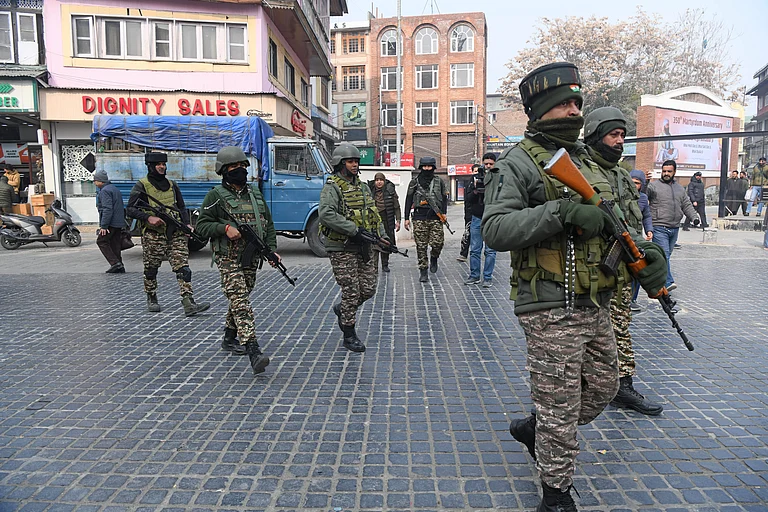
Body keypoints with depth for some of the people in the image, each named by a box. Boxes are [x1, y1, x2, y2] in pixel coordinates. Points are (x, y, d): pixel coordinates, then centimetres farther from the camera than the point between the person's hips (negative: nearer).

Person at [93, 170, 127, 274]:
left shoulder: (105, 191, -12)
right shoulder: (115, 189, 20)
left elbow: (107, 209, -21)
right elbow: (122, 208, 26)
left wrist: (104, 226, -22)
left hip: (110, 223, -9)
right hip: (119, 223, 9)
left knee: (101, 241, -1)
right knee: (115, 244, 10)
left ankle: (115, 263, -10)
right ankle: (119, 267, 10)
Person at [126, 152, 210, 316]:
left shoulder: (172, 185, 16)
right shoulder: (141, 186, 2)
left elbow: (181, 207, 22)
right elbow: (130, 209, -1)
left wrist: (187, 223, 7)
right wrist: (148, 218, -16)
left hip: (175, 233, 3)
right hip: (153, 235, -3)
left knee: (183, 268, -8)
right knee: (151, 269, 8)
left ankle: (189, 304, -13)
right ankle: (151, 300, 28)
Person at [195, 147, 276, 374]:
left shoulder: (255, 193, 13)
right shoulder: (216, 196, -4)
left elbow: (268, 224, 16)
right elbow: (201, 225, -5)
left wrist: (272, 250, 5)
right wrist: (225, 228, -21)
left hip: (252, 258, 6)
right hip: (229, 259, -6)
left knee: (240, 299, 18)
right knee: (240, 303, -14)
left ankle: (230, 338, 37)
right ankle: (253, 352, -22)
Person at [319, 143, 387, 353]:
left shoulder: (363, 186, 15)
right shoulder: (332, 188, -10)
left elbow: (374, 213, 22)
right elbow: (326, 215, -26)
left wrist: (383, 235, 9)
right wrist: (354, 230, -27)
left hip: (363, 247, 7)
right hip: (342, 249, -7)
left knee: (368, 289, 9)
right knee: (351, 292, -2)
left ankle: (342, 309, 36)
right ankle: (349, 335, 14)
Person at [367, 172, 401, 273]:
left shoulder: (390, 190, 3)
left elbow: (396, 207, 5)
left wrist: (398, 220, -1)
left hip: (387, 221, 1)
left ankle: (385, 265, 21)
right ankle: (374, 266, -9)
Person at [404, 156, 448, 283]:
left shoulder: (439, 182, 11)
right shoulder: (414, 182, 9)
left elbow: (444, 198, 15)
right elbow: (408, 200, 10)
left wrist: (444, 213, 2)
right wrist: (407, 218, 5)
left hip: (435, 217, 1)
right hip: (419, 217, 0)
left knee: (438, 243, -9)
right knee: (421, 246, -1)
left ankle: (434, 258, 24)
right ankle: (423, 271, 8)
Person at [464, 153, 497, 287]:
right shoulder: (476, 178, 10)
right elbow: (467, 199, 6)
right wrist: (475, 191, -11)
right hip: (477, 218, 3)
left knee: (490, 251, 0)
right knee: (474, 250, 6)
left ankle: (488, 277, 7)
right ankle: (474, 276, 16)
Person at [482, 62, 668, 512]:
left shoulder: (588, 163, 16)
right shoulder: (518, 163, -9)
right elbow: (495, 230, -22)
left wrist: (647, 251, -1)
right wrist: (561, 212, -28)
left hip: (596, 306, 9)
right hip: (552, 310, -8)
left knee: (603, 387, 22)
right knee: (561, 403, 3)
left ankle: (533, 429, 42)